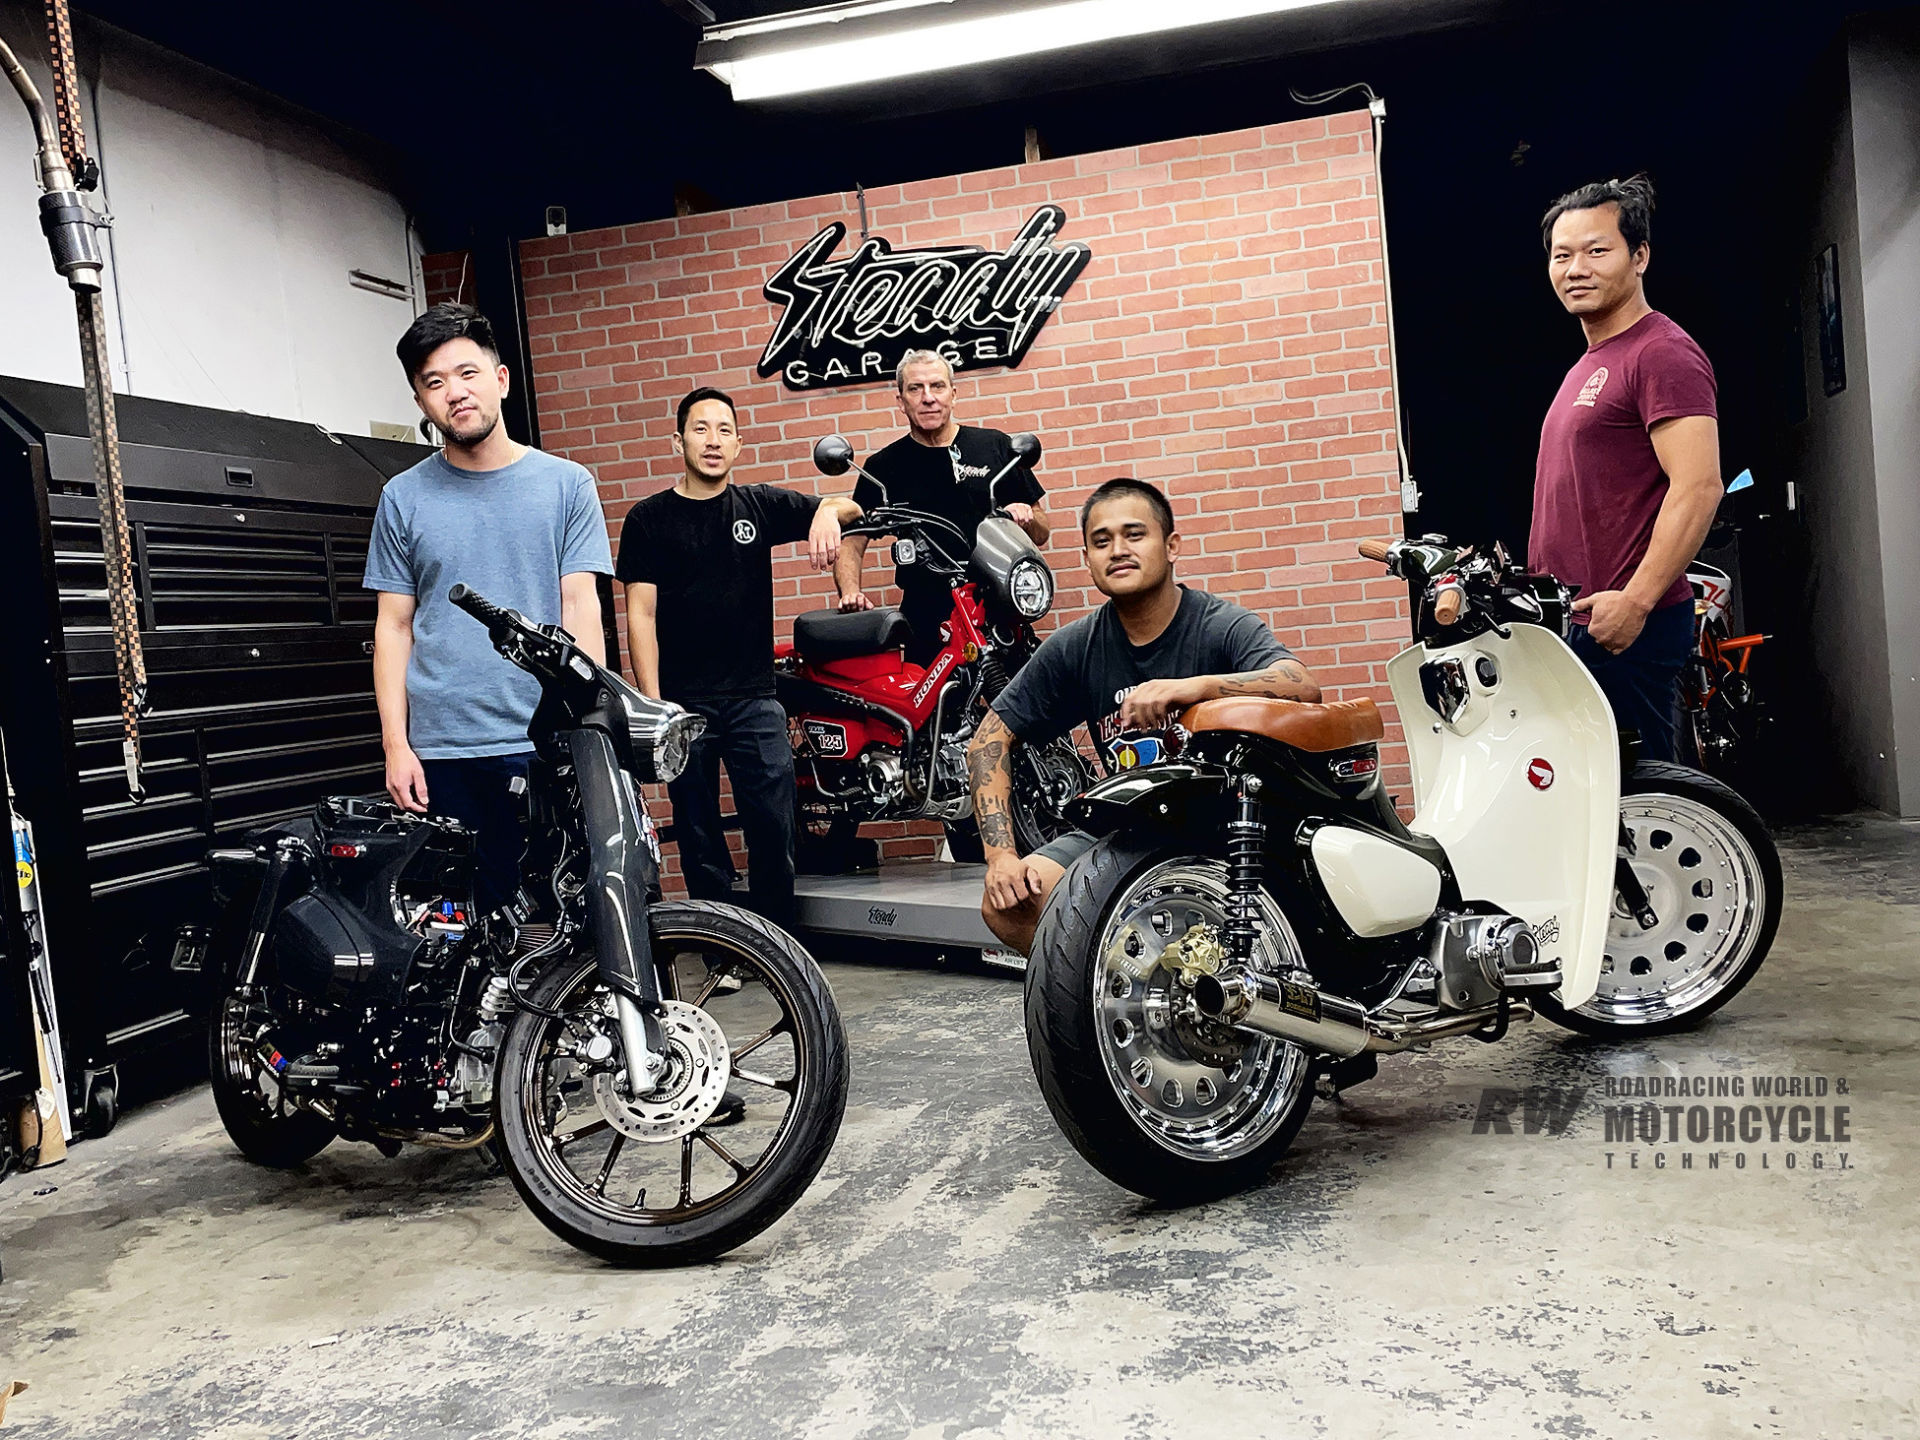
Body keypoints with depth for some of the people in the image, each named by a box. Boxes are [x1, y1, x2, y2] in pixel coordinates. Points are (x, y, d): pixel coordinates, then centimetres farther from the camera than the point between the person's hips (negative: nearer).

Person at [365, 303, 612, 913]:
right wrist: (395, 744, 1)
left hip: (549, 745, -1)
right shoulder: (403, 497, 9)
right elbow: (394, 627, 9)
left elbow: (580, 607, 1)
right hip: (442, 751, 1)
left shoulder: (567, 484, 5)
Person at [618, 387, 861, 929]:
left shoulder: (760, 505, 11)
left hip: (755, 697, 1)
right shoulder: (648, 518, 5)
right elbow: (640, 613, 0)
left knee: (774, 830, -1)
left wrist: (827, 513, -10)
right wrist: (652, 703, -9)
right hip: (683, 701, -1)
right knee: (700, 840, 5)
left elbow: (850, 508, 15)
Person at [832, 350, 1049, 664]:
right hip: (926, 623, 0)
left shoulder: (995, 446, 11)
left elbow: (1041, 533, 16)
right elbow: (851, 542, 8)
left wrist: (1026, 516, -7)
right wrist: (850, 591, -11)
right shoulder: (883, 466, 11)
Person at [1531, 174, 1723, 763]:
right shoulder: (1590, 364, 22)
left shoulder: (1662, 353, -8)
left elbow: (1698, 488, -19)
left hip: (1625, 626, -9)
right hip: (1574, 622, 9)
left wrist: (1634, 602, -23)